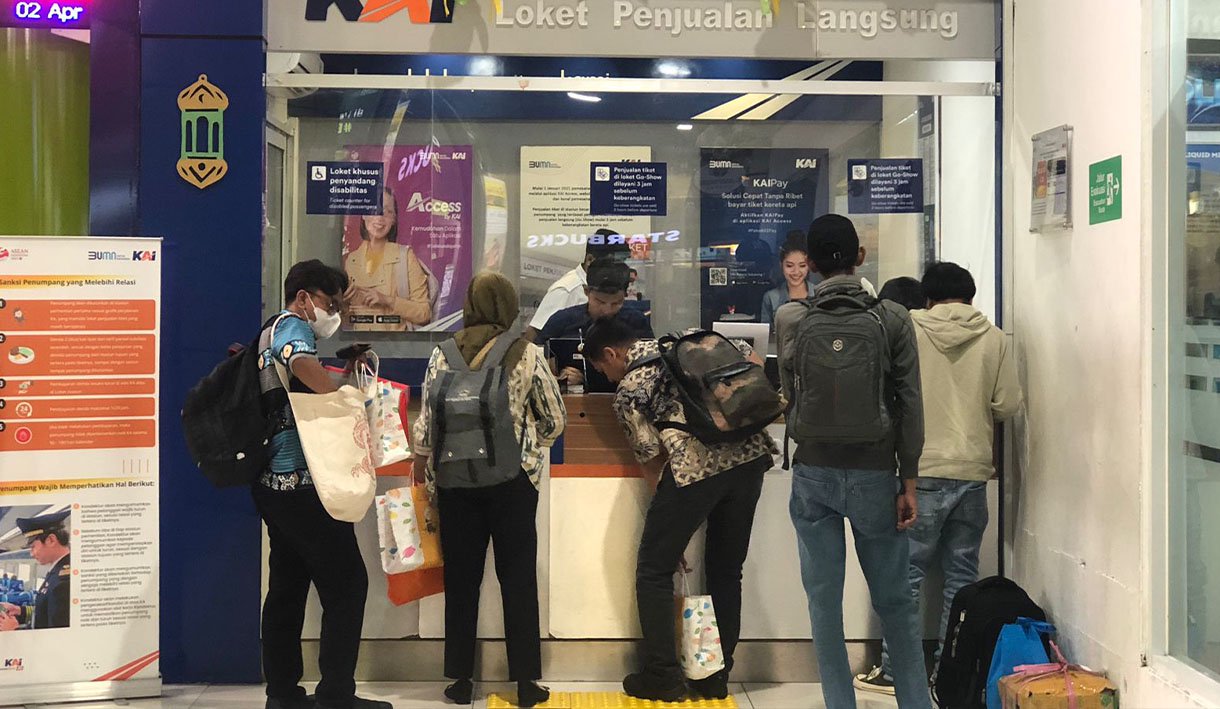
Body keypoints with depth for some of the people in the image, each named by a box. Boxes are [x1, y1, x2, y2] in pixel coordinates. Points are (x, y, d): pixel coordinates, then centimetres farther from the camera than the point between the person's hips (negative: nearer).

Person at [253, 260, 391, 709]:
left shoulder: (270, 336, 21)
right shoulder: (291, 326, -10)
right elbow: (302, 362, -33)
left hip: (274, 482, 10)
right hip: (302, 482, -10)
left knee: (287, 585, 13)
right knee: (346, 583, -5)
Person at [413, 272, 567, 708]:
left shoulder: (446, 353, -1)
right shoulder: (527, 354, -3)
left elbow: (427, 419, 1)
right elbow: (555, 420, 2)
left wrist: (422, 461, 17)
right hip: (513, 476, -1)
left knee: (461, 577, 9)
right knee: (518, 577, 6)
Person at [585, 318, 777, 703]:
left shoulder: (628, 391, 8)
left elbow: (652, 459, 7)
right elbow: (748, 356, 13)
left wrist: (673, 518, 16)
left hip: (696, 467, -6)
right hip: (750, 454, 6)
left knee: (653, 571, 11)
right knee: (727, 570, 18)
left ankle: (662, 677, 11)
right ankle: (717, 677, 23)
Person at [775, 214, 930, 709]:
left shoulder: (789, 319, -2)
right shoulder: (892, 319, -4)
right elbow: (909, 404, -5)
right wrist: (908, 482, 1)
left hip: (814, 473, 0)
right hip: (874, 475, 0)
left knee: (824, 599, 7)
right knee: (894, 601, 11)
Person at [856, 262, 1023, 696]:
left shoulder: (909, 330, -3)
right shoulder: (993, 338, 1)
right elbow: (1008, 404, -1)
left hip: (923, 469, -2)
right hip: (974, 471, 2)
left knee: (907, 571, 4)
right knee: (962, 573, 10)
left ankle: (895, 671, 6)